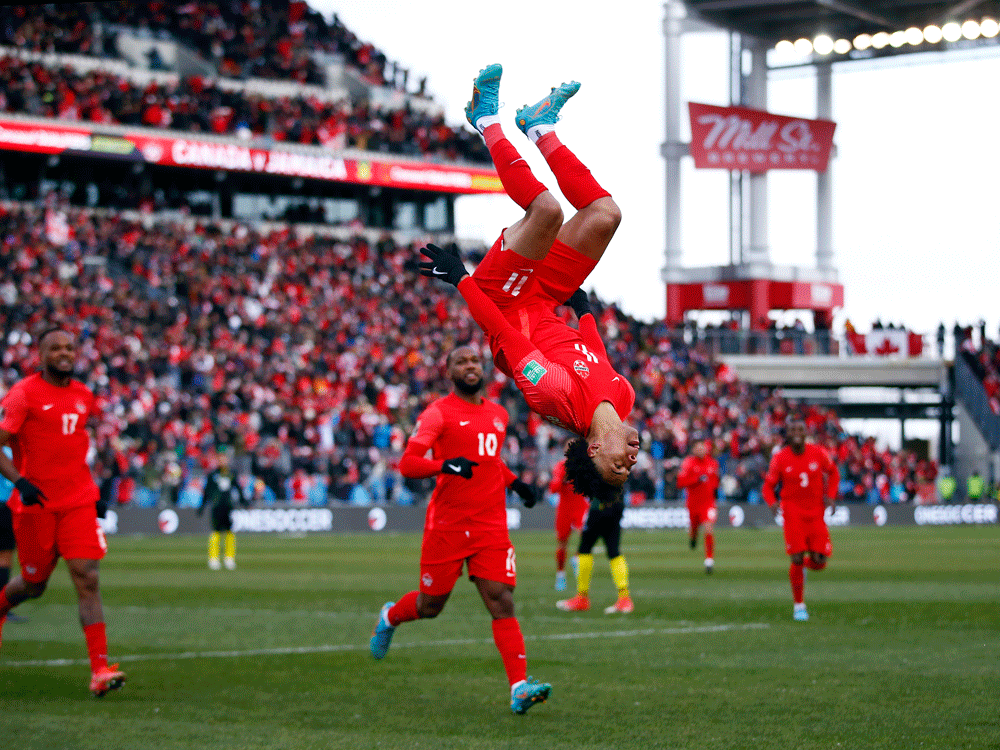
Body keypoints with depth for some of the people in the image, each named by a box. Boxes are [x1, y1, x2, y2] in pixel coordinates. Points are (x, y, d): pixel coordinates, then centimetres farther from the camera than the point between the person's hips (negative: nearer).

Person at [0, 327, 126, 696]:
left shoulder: (83, 396, 11)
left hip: (78, 502, 4)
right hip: (35, 501, -4)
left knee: (87, 578, -9)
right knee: (34, 583, 9)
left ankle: (100, 668, -13)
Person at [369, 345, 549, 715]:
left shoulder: (498, 415, 16)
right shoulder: (438, 413, -5)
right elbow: (407, 464, -15)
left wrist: (516, 483, 18)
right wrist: (446, 465, -31)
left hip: (492, 525, 4)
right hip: (447, 524, -4)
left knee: (502, 602, -9)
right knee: (430, 605, 8)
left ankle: (520, 688, -16)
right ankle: (390, 617, 42)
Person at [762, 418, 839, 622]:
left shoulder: (818, 453, -2)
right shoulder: (779, 458, -5)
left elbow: (833, 473, 15)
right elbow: (769, 485, 3)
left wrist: (830, 495, -1)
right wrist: (772, 502, -18)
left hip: (816, 512, 2)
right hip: (793, 512, -2)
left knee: (819, 561, -6)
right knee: (797, 558, -10)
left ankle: (804, 566, 33)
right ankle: (798, 605, 5)